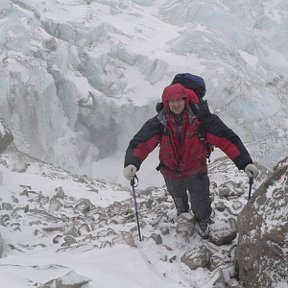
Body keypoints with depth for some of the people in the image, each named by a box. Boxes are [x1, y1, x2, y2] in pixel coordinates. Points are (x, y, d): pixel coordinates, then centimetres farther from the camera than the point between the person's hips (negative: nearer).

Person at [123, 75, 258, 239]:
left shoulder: (201, 119, -28)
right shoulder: (159, 123, -25)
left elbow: (226, 139, -30)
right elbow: (141, 144, -30)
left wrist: (245, 162, -38)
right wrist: (131, 164, -50)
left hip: (197, 172, -2)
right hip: (172, 173, 2)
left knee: (201, 206, 8)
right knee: (178, 198, 31)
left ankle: (202, 221, 46)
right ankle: (183, 212, 67)